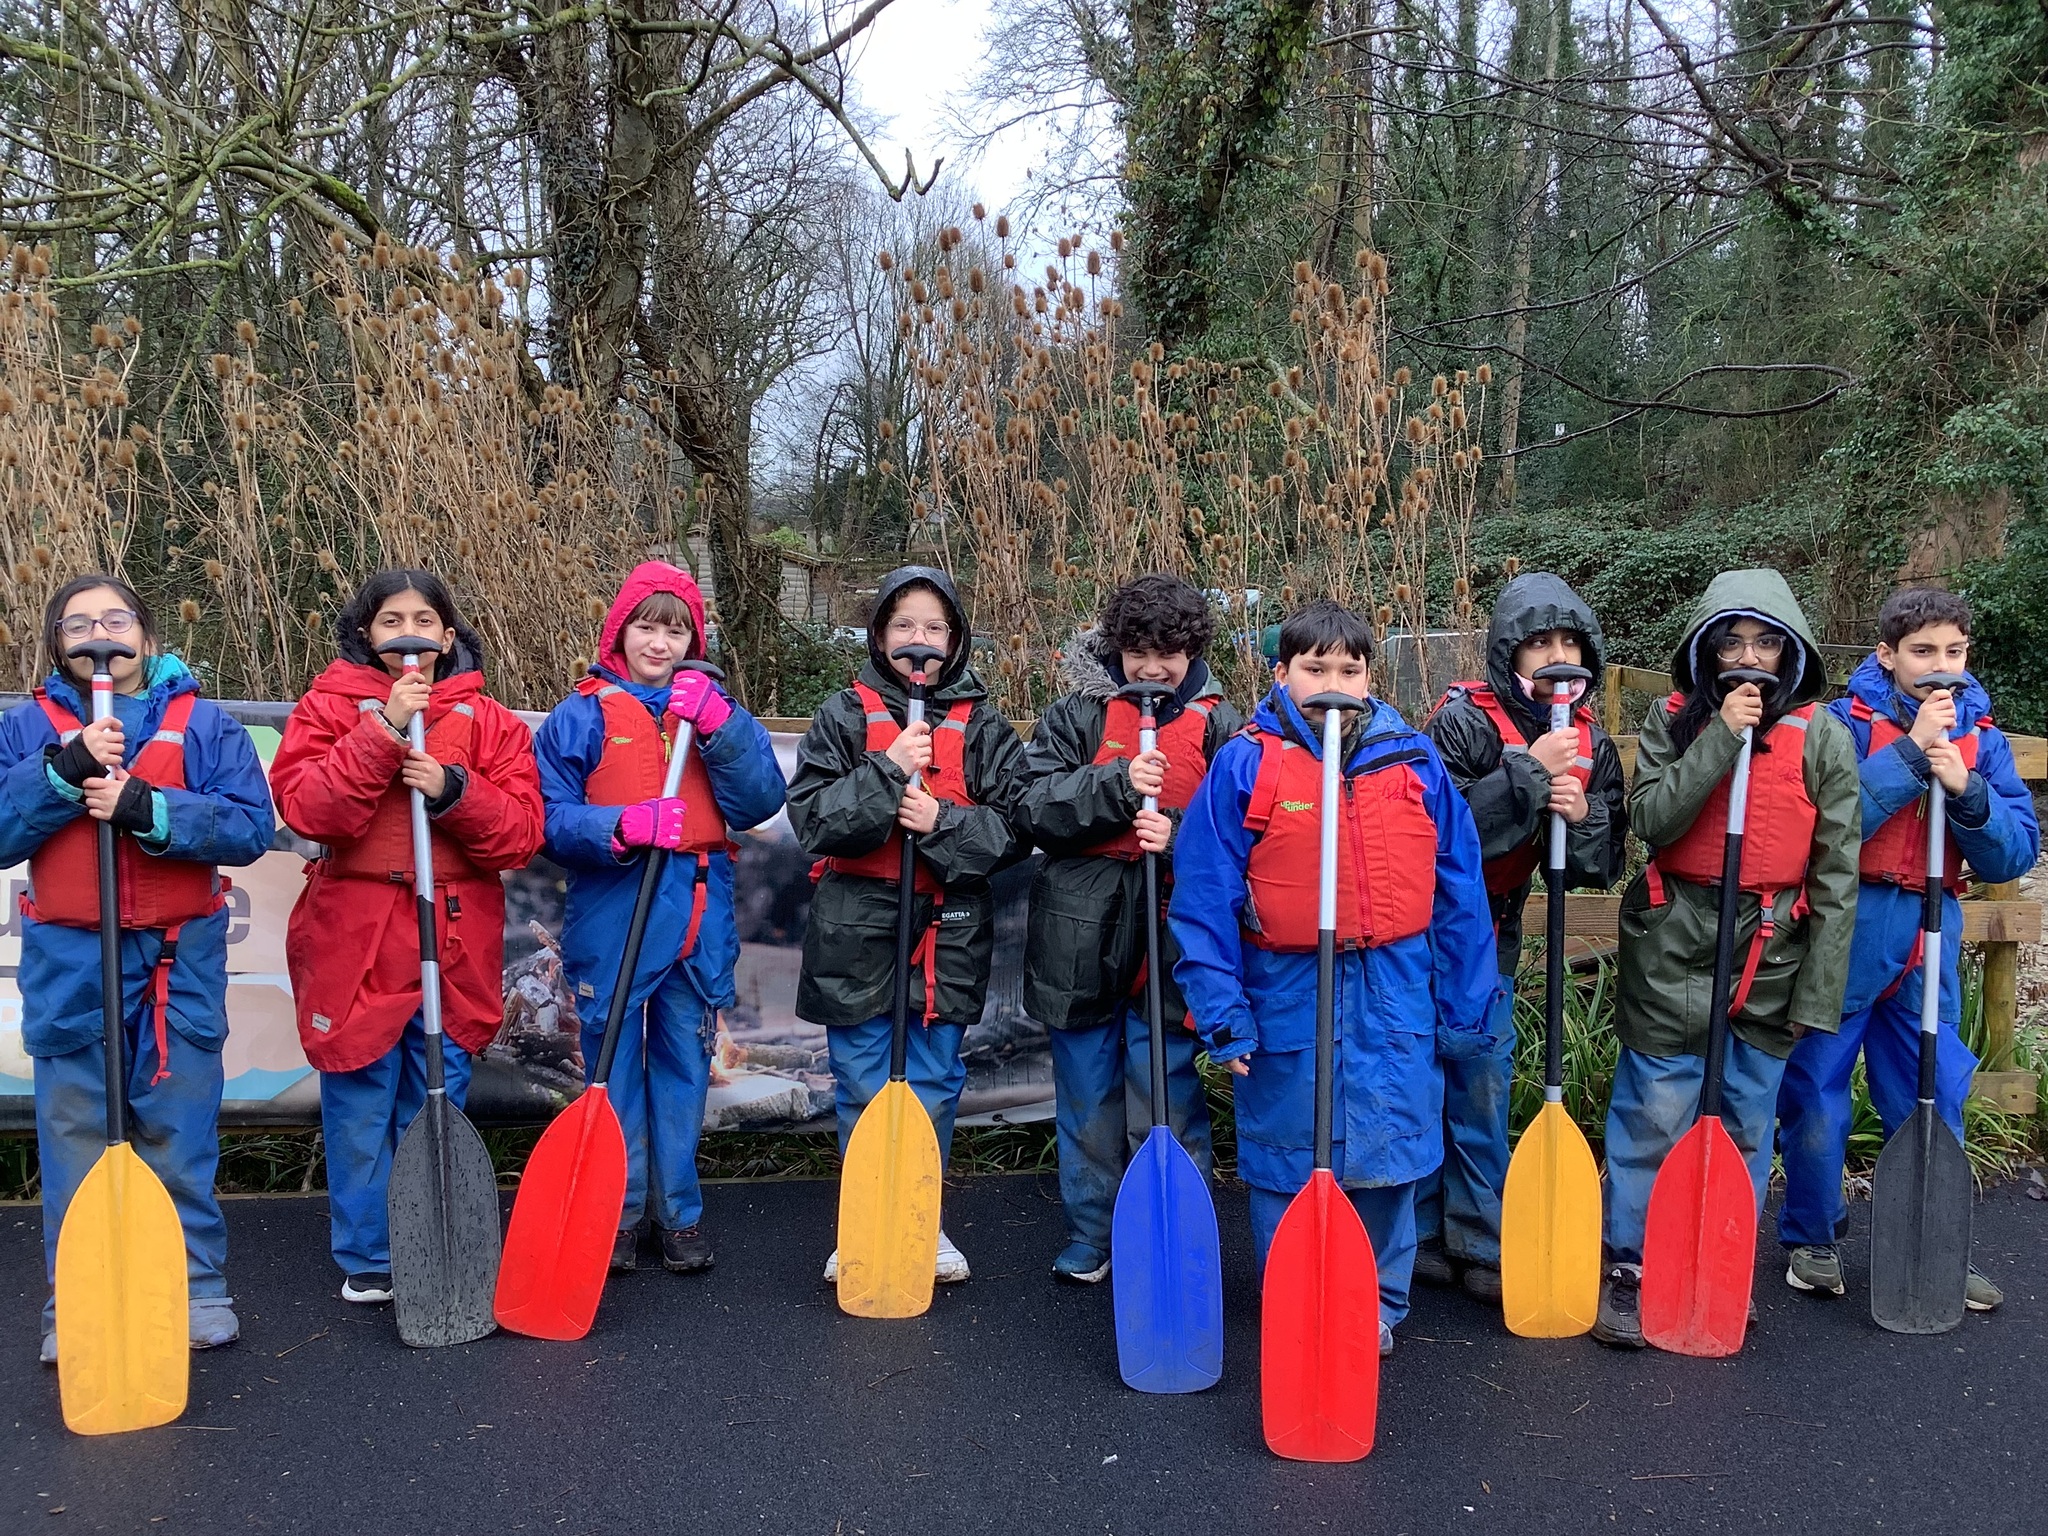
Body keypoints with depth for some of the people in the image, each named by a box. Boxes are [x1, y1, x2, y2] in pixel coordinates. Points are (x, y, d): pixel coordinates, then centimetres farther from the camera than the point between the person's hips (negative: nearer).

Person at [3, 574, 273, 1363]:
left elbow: (251, 826, -8)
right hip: (67, 963, 1)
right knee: (73, 1136, 6)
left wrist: (148, 810, -19)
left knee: (181, 1135, 7)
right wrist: (66, 770, -16)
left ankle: (197, 1289, 17)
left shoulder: (204, 725, 4)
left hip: (179, 959, 0)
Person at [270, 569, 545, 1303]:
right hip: (354, 940, -1)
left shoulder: (488, 720, 7)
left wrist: (451, 789, -17)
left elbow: (521, 832, -1)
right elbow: (304, 807, -12)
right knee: (362, 1107, 4)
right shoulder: (329, 706, 4)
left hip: (456, 944, 2)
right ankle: (366, 1259, 20)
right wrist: (383, 731, -18)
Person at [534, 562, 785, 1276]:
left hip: (697, 925, 2)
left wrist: (717, 725, -17)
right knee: (613, 1070, 7)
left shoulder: (715, 709, 8)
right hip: (610, 923, -2)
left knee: (684, 1068, 11)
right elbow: (551, 820, -5)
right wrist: (623, 825, -22)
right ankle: (617, 1215, 21)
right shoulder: (583, 714, 0)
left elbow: (761, 802, -5)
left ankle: (679, 1212, 24)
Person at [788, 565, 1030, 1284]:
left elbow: (1014, 827, -1)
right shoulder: (845, 716, 2)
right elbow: (811, 816, -8)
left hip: (948, 928, 1)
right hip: (858, 926, -1)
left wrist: (942, 821, -17)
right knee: (861, 1087, 7)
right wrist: (888, 769, -19)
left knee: (934, 1085, 10)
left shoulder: (984, 725, 5)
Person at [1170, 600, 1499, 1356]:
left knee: (1387, 1155, 10)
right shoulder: (1246, 764, -5)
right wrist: (1222, 1012, -9)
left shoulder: (1416, 763, 3)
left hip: (1394, 998, 2)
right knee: (1286, 1159, 10)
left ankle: (1377, 1303, 30)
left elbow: (1460, 891, 7)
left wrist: (1465, 1008, 7)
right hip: (1284, 995, -2)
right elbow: (1203, 896, -6)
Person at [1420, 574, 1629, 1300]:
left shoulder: (1589, 741, 3)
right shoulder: (1464, 719, -16)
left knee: (1483, 1084, 12)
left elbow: (1604, 865, 3)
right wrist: (1528, 774, -28)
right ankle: (1417, 1236, 16)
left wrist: (1583, 815, -18)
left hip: (1495, 933, 6)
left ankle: (1478, 1245, 23)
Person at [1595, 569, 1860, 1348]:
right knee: (1653, 1115, 2)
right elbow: (1649, 819, -13)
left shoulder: (1823, 736, 0)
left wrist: (1819, 990, -3)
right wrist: (1721, 738, -19)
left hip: (1772, 952, 1)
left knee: (1747, 1123, 11)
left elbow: (1836, 874, 0)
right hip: (1674, 944, -1)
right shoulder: (1672, 719, 1)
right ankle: (1630, 1269, 16)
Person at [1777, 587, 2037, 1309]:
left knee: (1933, 1097, 12)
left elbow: (2014, 855, 0)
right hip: (1844, 925, -4)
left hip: (1929, 935, 4)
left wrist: (1965, 789, -16)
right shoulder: (1847, 721, -6)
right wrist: (1910, 753, -20)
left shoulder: (1981, 736, 7)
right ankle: (1812, 1239, 22)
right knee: (1815, 1089, 4)